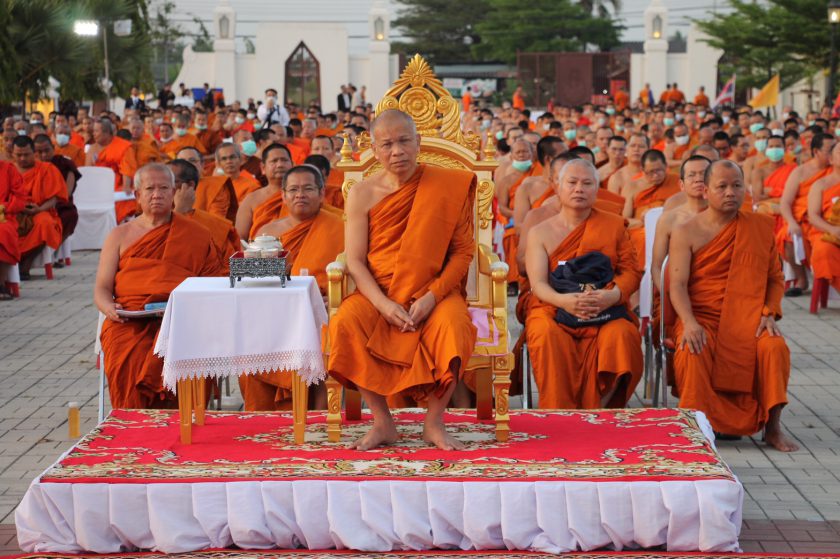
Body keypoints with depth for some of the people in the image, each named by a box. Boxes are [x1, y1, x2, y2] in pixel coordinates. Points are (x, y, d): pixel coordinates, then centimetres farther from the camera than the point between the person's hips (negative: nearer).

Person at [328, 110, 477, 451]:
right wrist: (384, 305, -19)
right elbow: (355, 262, -2)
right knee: (344, 324, -30)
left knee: (453, 327, -34)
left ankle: (434, 423, -14)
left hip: (435, 291, -1)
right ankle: (382, 423, -17)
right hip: (378, 292, 1)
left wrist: (432, 297, -17)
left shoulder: (447, 187, 1)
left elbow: (463, 251, -1)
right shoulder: (363, 195, 3)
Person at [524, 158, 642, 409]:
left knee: (620, 336, -33)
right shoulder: (540, 233, 12)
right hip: (554, 310, -1)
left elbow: (631, 271, 8)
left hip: (607, 312, 1)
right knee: (548, 337, -35)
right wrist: (563, 300, -24)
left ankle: (600, 412, -22)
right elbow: (538, 283, 0)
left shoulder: (613, 225, 15)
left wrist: (612, 296, -16)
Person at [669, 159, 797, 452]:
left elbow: (775, 278, 13)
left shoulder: (760, 227, 10)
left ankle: (772, 427, -14)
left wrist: (769, 313, -6)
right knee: (693, 351, -35)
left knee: (775, 347, -28)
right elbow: (678, 285, -7)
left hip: (747, 318, 2)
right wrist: (690, 323, -24)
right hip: (702, 316, -2)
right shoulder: (686, 233, 2)